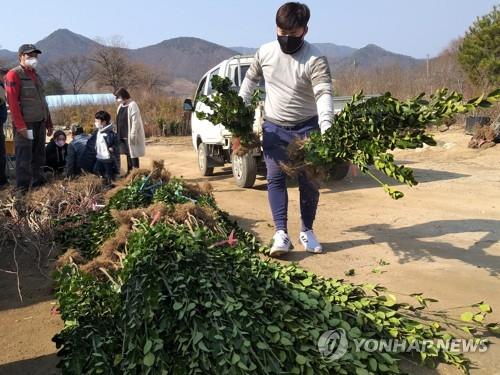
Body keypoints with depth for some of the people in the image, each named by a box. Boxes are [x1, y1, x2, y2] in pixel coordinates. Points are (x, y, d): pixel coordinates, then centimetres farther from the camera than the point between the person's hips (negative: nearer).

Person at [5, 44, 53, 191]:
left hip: (40, 123, 8)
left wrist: (49, 123, 19)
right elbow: (12, 102, -14)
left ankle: (38, 183, 22)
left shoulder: (35, 75, 19)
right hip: (25, 124, -7)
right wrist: (20, 125, -21)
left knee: (39, 156, 12)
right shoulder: (14, 75, -6)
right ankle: (22, 189, 0)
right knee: (24, 157, -5)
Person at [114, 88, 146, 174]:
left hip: (130, 135, -8)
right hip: (123, 135, 8)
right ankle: (129, 172, 22)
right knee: (128, 153, 14)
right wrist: (118, 133, 14)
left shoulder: (132, 105, -15)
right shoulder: (121, 106, 10)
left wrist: (133, 135, -22)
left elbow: (135, 121, -19)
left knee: (133, 154, -3)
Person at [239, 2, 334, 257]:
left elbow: (324, 94, -28)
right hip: (273, 127, 3)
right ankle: (281, 234, -4)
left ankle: (306, 231, 20)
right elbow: (250, 79, 14)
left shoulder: (315, 60, -16)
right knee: (275, 179, -6)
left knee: (309, 182, 4)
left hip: (306, 128, -2)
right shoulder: (265, 52, -2)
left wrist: (326, 128, -44)